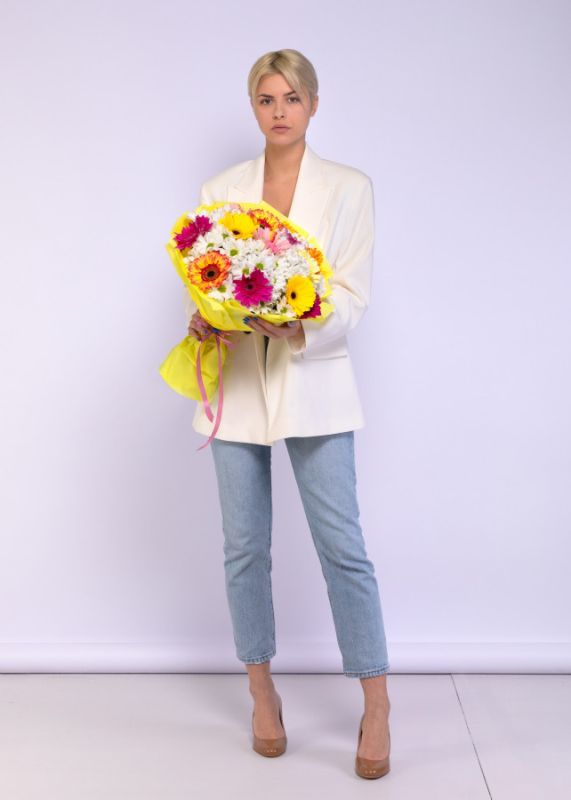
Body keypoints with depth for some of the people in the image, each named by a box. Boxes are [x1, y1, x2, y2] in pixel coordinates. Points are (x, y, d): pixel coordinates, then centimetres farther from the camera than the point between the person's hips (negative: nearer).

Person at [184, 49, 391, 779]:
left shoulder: (349, 188, 2)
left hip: (312, 385, -2)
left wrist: (299, 324, -24)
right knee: (245, 547, 8)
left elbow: (353, 298, -5)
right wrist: (202, 320, -16)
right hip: (236, 385, 3)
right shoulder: (220, 190, 9)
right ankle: (262, 695, 26)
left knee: (342, 547, -3)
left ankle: (376, 706, 11)